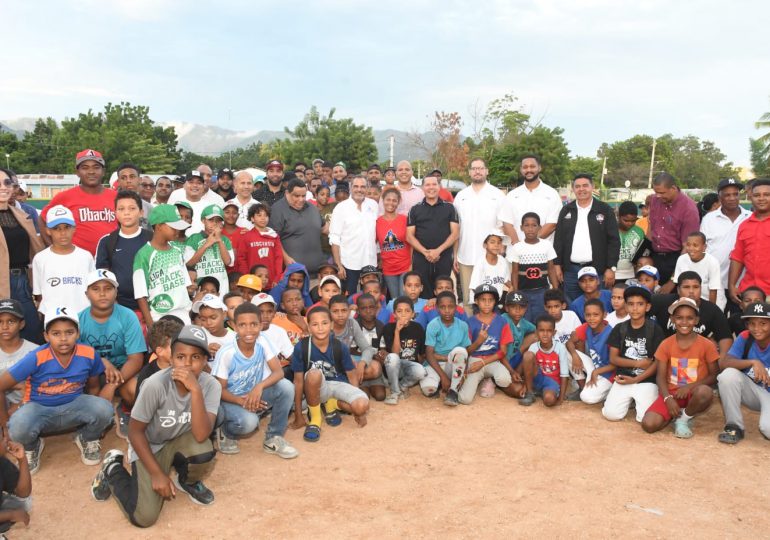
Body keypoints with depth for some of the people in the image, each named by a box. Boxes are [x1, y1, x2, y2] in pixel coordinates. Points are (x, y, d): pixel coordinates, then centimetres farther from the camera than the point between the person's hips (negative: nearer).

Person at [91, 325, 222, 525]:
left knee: (204, 452, -32)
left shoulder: (211, 386, -22)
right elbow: (135, 431, -16)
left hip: (180, 443, 2)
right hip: (148, 446, -2)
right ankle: (113, 469, 13)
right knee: (143, 517, -17)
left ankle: (188, 481, 5)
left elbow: (201, 436, -33)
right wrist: (157, 473, -18)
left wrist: (195, 390, -42)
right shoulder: (156, 384, -28)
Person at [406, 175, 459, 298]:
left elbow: (455, 233, 2)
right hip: (420, 259, 0)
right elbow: (409, 236, 4)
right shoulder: (415, 210, 9)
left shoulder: (449, 208, 8)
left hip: (444, 259, 0)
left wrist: (438, 250, -11)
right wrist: (425, 252, -11)